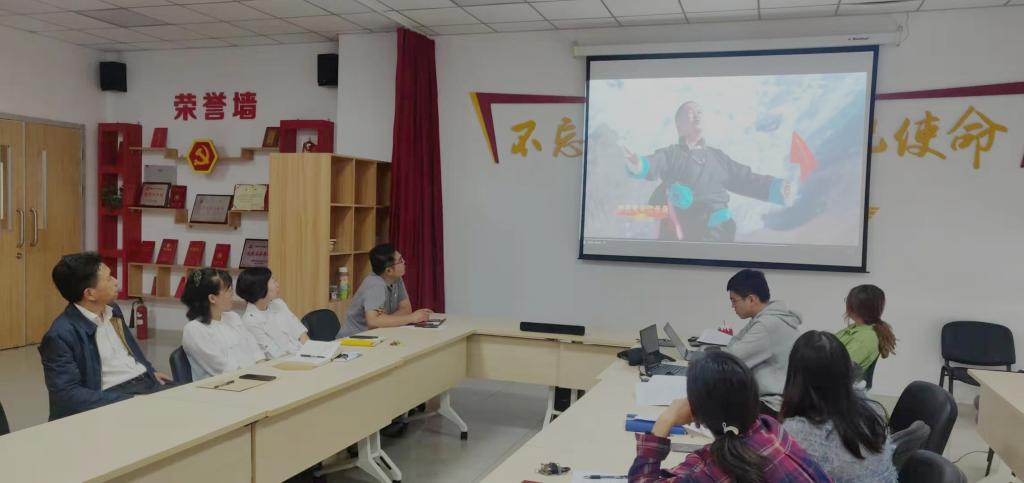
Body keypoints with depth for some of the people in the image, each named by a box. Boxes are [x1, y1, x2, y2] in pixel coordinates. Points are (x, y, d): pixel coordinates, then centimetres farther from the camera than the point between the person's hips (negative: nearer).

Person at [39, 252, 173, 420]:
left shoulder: (112, 310, 11)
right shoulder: (61, 335, -12)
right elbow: (67, 394, -18)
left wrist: (151, 371, 11)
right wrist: (129, 401, -22)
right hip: (112, 398, -7)